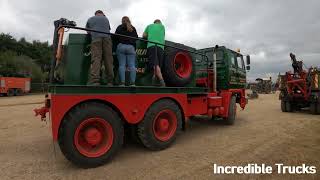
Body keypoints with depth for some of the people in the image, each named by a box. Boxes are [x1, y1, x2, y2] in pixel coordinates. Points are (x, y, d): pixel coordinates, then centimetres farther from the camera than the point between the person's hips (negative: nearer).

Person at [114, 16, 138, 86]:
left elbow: (115, 37, 5)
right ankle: (132, 82, -11)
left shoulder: (119, 27, 11)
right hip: (131, 47, 2)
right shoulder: (133, 29, 19)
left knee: (122, 65, -4)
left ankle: (122, 82, -12)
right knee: (132, 65, -4)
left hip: (121, 46, -1)